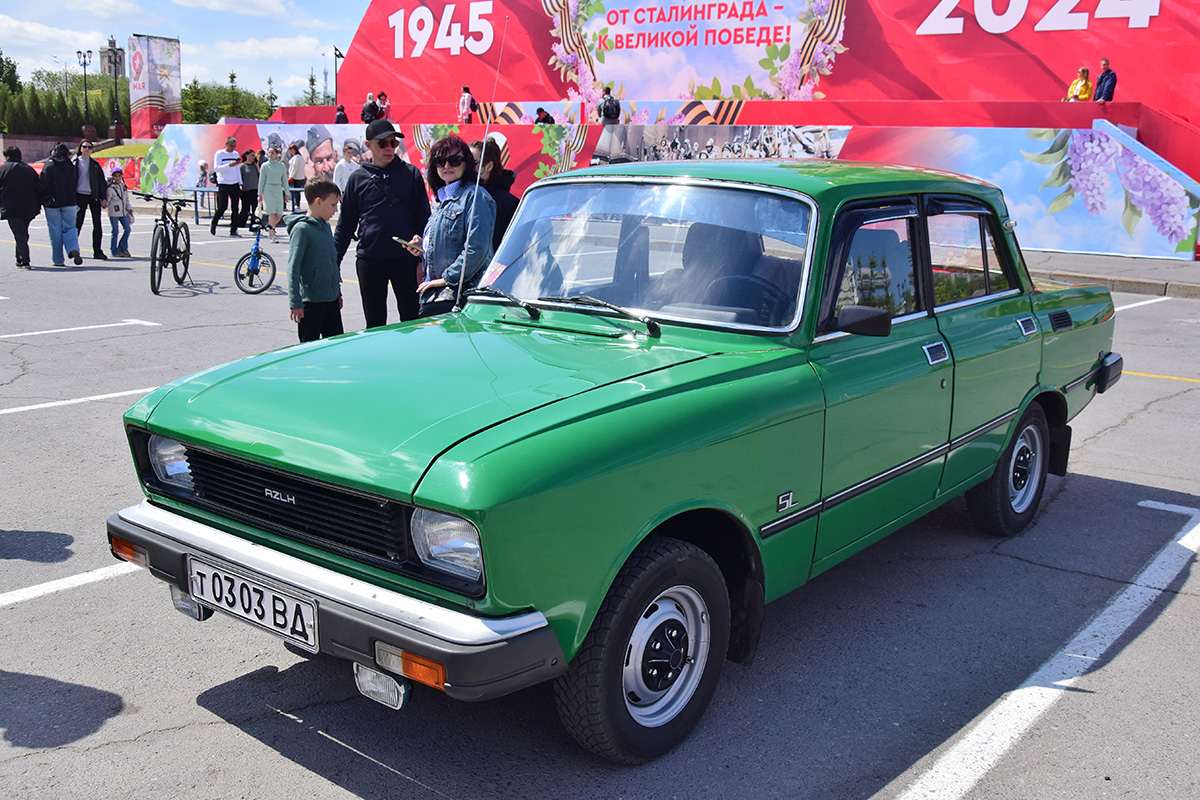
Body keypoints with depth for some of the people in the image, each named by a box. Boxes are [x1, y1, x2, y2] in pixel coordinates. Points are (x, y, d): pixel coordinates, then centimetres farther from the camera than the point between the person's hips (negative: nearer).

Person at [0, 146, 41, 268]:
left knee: (19, 234, -5)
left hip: (12, 208, -4)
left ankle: (24, 261, -14)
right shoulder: (30, 169, 11)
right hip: (29, 208, 4)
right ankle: (20, 259, 20)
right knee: (23, 234, 15)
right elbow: (37, 188, 12)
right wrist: (38, 206, 15)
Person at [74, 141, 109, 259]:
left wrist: (104, 198, 3)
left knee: (97, 224, -2)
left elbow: (102, 181, 12)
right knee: (78, 223, 0)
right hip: (80, 196, -2)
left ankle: (97, 251, 2)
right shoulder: (75, 163, 5)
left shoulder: (95, 164, 12)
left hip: (94, 196, 2)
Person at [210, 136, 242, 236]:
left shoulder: (236, 154, 12)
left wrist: (240, 183, 12)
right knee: (222, 207, -7)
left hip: (235, 185, 4)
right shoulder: (219, 154, -3)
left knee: (235, 208, -1)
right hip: (223, 185, -4)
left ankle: (233, 230, 2)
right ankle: (213, 224, 17)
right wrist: (229, 165, -23)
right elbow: (216, 168, -12)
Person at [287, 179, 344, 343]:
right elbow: (293, 268, -16)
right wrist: (295, 303, -19)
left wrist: (338, 292, 24)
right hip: (311, 300, -8)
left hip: (331, 299, 8)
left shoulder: (325, 225, 11)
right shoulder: (302, 229, -13)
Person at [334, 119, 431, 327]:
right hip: (369, 260, 1)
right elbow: (346, 224, 11)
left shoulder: (411, 174, 4)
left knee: (412, 319, 3)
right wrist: (333, 262, 8)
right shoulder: (358, 178, 6)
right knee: (374, 323, 10)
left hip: (405, 258, -1)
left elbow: (424, 218, 4)